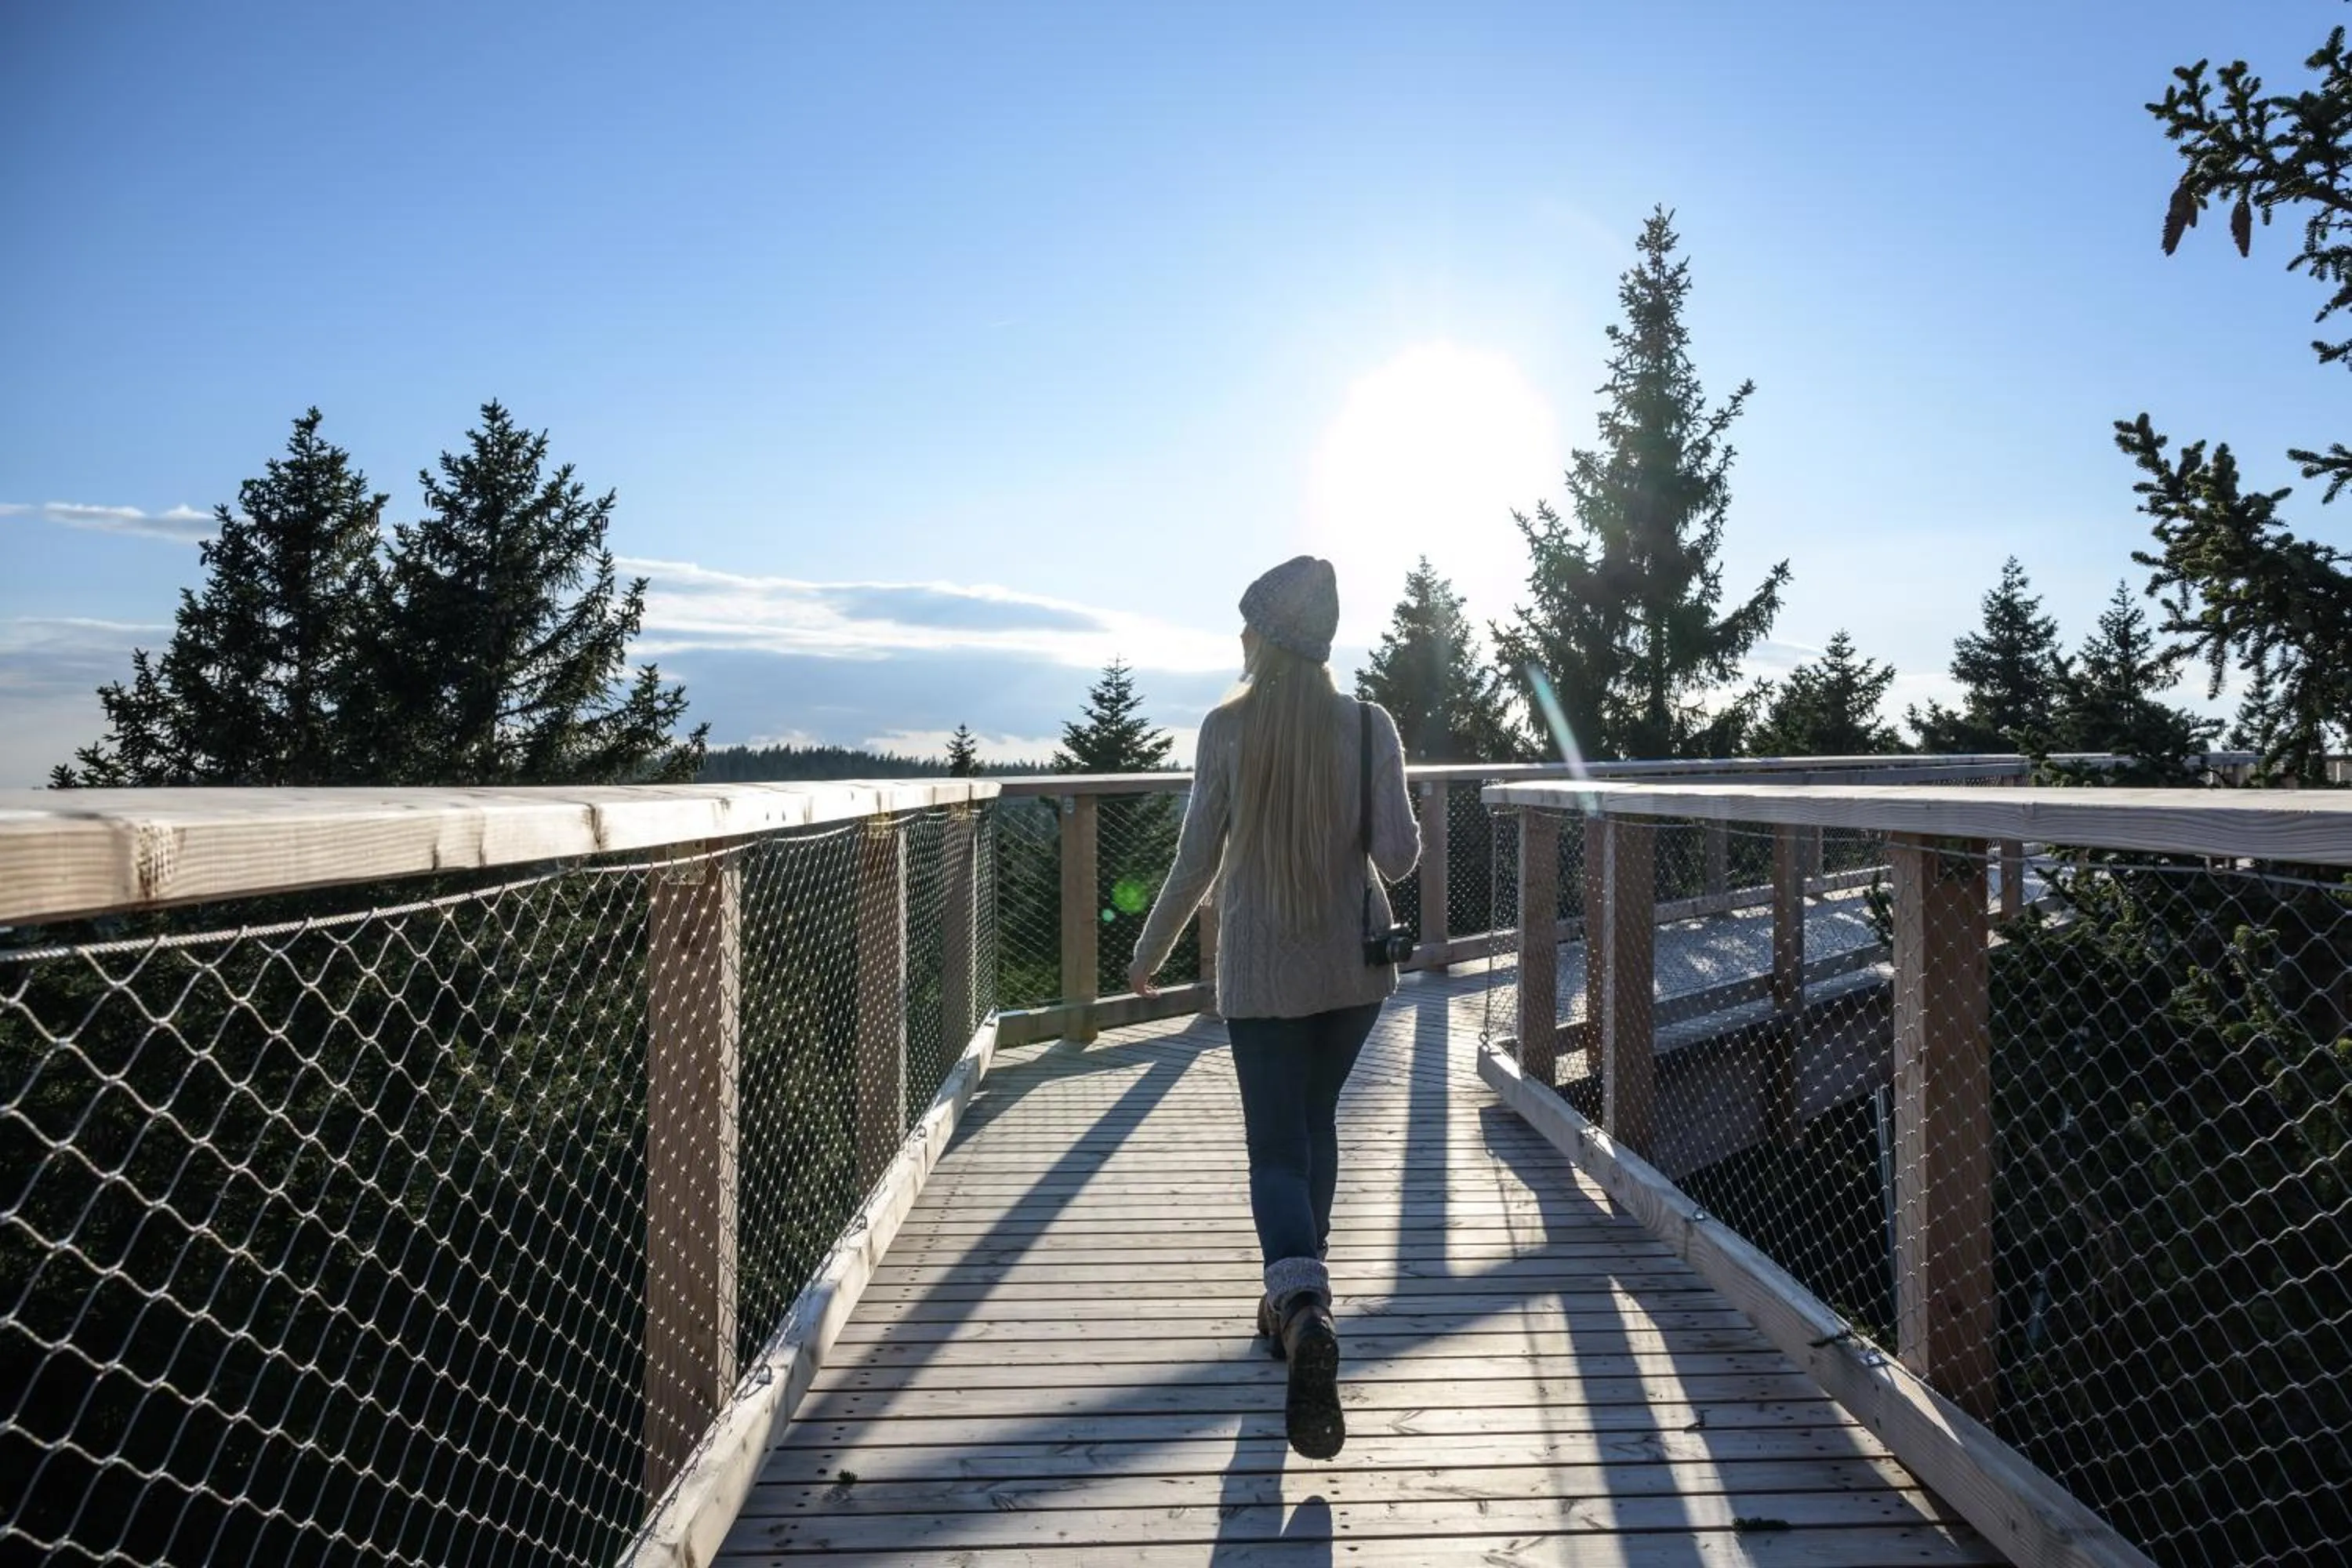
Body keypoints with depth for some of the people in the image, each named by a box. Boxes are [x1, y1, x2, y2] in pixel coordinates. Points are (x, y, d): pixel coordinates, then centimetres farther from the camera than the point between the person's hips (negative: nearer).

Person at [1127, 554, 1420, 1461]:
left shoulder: (1228, 728, -9)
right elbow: (1398, 857, -7)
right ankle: (1294, 1303, 35)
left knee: (1278, 1150, 4)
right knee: (1316, 1124, 22)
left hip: (1260, 972, -3)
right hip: (1353, 966, 3)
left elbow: (1196, 861, -7)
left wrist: (1147, 953, 6)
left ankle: (1306, 1314, -19)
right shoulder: (1369, 725, -5)